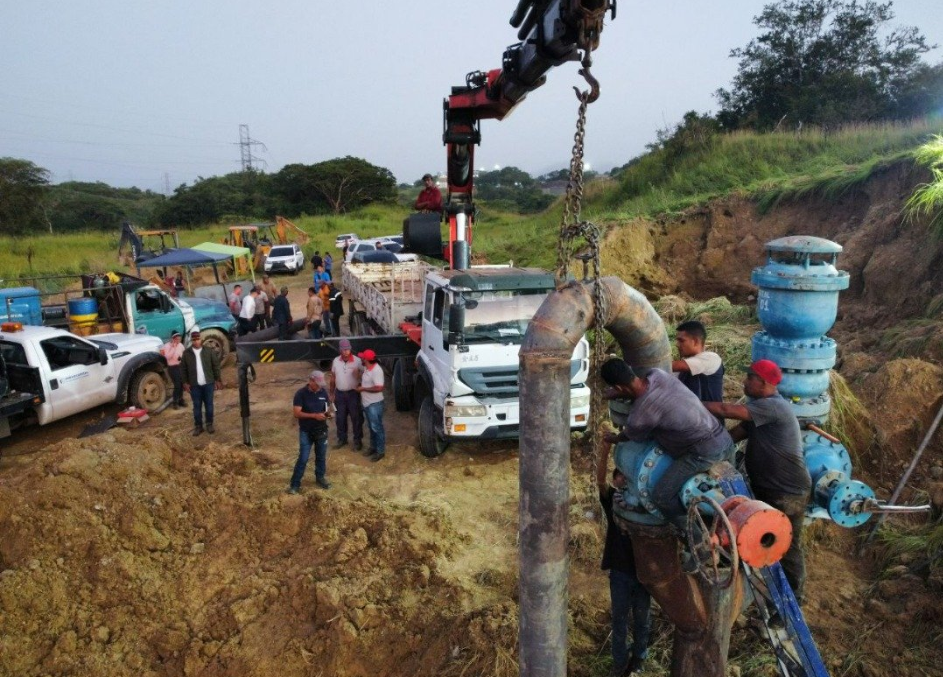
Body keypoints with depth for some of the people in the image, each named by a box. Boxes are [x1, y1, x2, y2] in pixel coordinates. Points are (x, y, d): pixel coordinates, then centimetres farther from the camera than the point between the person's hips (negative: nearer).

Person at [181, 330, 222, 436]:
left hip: (208, 383, 0)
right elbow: (184, 369, 3)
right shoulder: (186, 353, -1)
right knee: (197, 406, 7)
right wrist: (185, 383, -1)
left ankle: (209, 424, 20)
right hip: (194, 385, 1)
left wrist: (218, 380, -2)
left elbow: (216, 366, 0)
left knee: (209, 405, 8)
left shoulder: (209, 351, -3)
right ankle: (198, 426, 17)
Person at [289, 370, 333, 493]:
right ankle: (295, 484, 11)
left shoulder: (323, 392, -2)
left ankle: (320, 478, 36)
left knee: (321, 456, 17)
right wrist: (314, 415, -28)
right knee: (303, 459, -1)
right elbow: (297, 413, -20)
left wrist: (328, 414, -14)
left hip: (321, 431, 4)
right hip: (306, 432, -4)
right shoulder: (301, 394, -16)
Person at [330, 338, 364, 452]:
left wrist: (358, 374, -31)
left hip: (353, 393, -3)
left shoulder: (357, 361, -12)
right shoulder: (336, 361, -1)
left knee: (356, 418, 5)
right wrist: (331, 393, 10)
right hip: (339, 393, 3)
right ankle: (342, 439, 30)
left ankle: (358, 441, 18)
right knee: (340, 418, 14)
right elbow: (333, 378, 8)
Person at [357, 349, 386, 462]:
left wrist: (363, 388, -22)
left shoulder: (376, 370, -26)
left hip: (374, 404, -9)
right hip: (366, 403, 9)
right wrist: (359, 376, 4)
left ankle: (380, 451, 12)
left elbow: (379, 388, -30)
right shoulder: (367, 368, 3)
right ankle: (373, 446, 35)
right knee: (371, 427, 21)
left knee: (377, 428, 2)